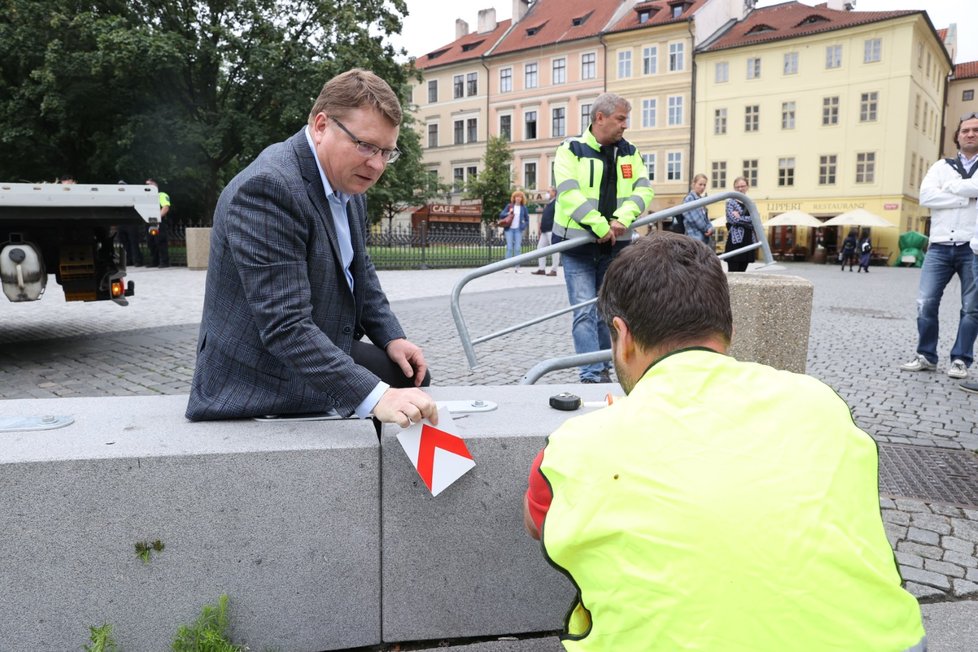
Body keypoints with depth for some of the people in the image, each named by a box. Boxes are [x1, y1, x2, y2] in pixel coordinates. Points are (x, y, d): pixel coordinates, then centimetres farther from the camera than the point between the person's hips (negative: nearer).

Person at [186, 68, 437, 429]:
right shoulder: (266, 187, -27)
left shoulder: (348, 182, 3)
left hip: (324, 357, 9)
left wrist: (391, 337, 3)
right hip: (262, 393, -9)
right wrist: (374, 396, -39)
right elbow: (284, 326, -33)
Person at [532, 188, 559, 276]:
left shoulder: (557, 203, -9)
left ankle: (554, 270, -2)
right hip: (545, 231, 10)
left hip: (552, 230, -10)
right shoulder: (549, 204, 21)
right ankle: (541, 269, 12)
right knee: (540, 247, 8)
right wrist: (541, 228, 20)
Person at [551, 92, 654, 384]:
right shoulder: (571, 150, -5)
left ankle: (603, 369, 25)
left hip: (615, 244, 5)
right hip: (578, 244, -5)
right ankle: (592, 376, -7)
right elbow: (569, 193, -17)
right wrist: (601, 226, -22)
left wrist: (622, 219, -18)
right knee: (585, 312, -8)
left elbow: (643, 189, 1)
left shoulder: (630, 152, 10)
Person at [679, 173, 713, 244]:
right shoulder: (689, 199, -10)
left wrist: (710, 228, -3)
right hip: (695, 237, -9)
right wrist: (707, 228, -6)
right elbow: (695, 219, -16)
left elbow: (705, 217, 18)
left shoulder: (700, 199, 16)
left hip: (704, 237, 9)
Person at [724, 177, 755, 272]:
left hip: (748, 240, 5)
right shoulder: (730, 202, 1)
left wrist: (740, 218, -9)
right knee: (732, 272, -6)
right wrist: (749, 219, -6)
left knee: (742, 272, 7)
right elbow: (734, 219, -13)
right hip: (735, 240, -5)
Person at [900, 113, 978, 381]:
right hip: (940, 246, 1)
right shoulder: (941, 166, 13)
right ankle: (926, 356, 8)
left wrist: (950, 187, -3)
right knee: (926, 303, -4)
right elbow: (925, 196, -4)